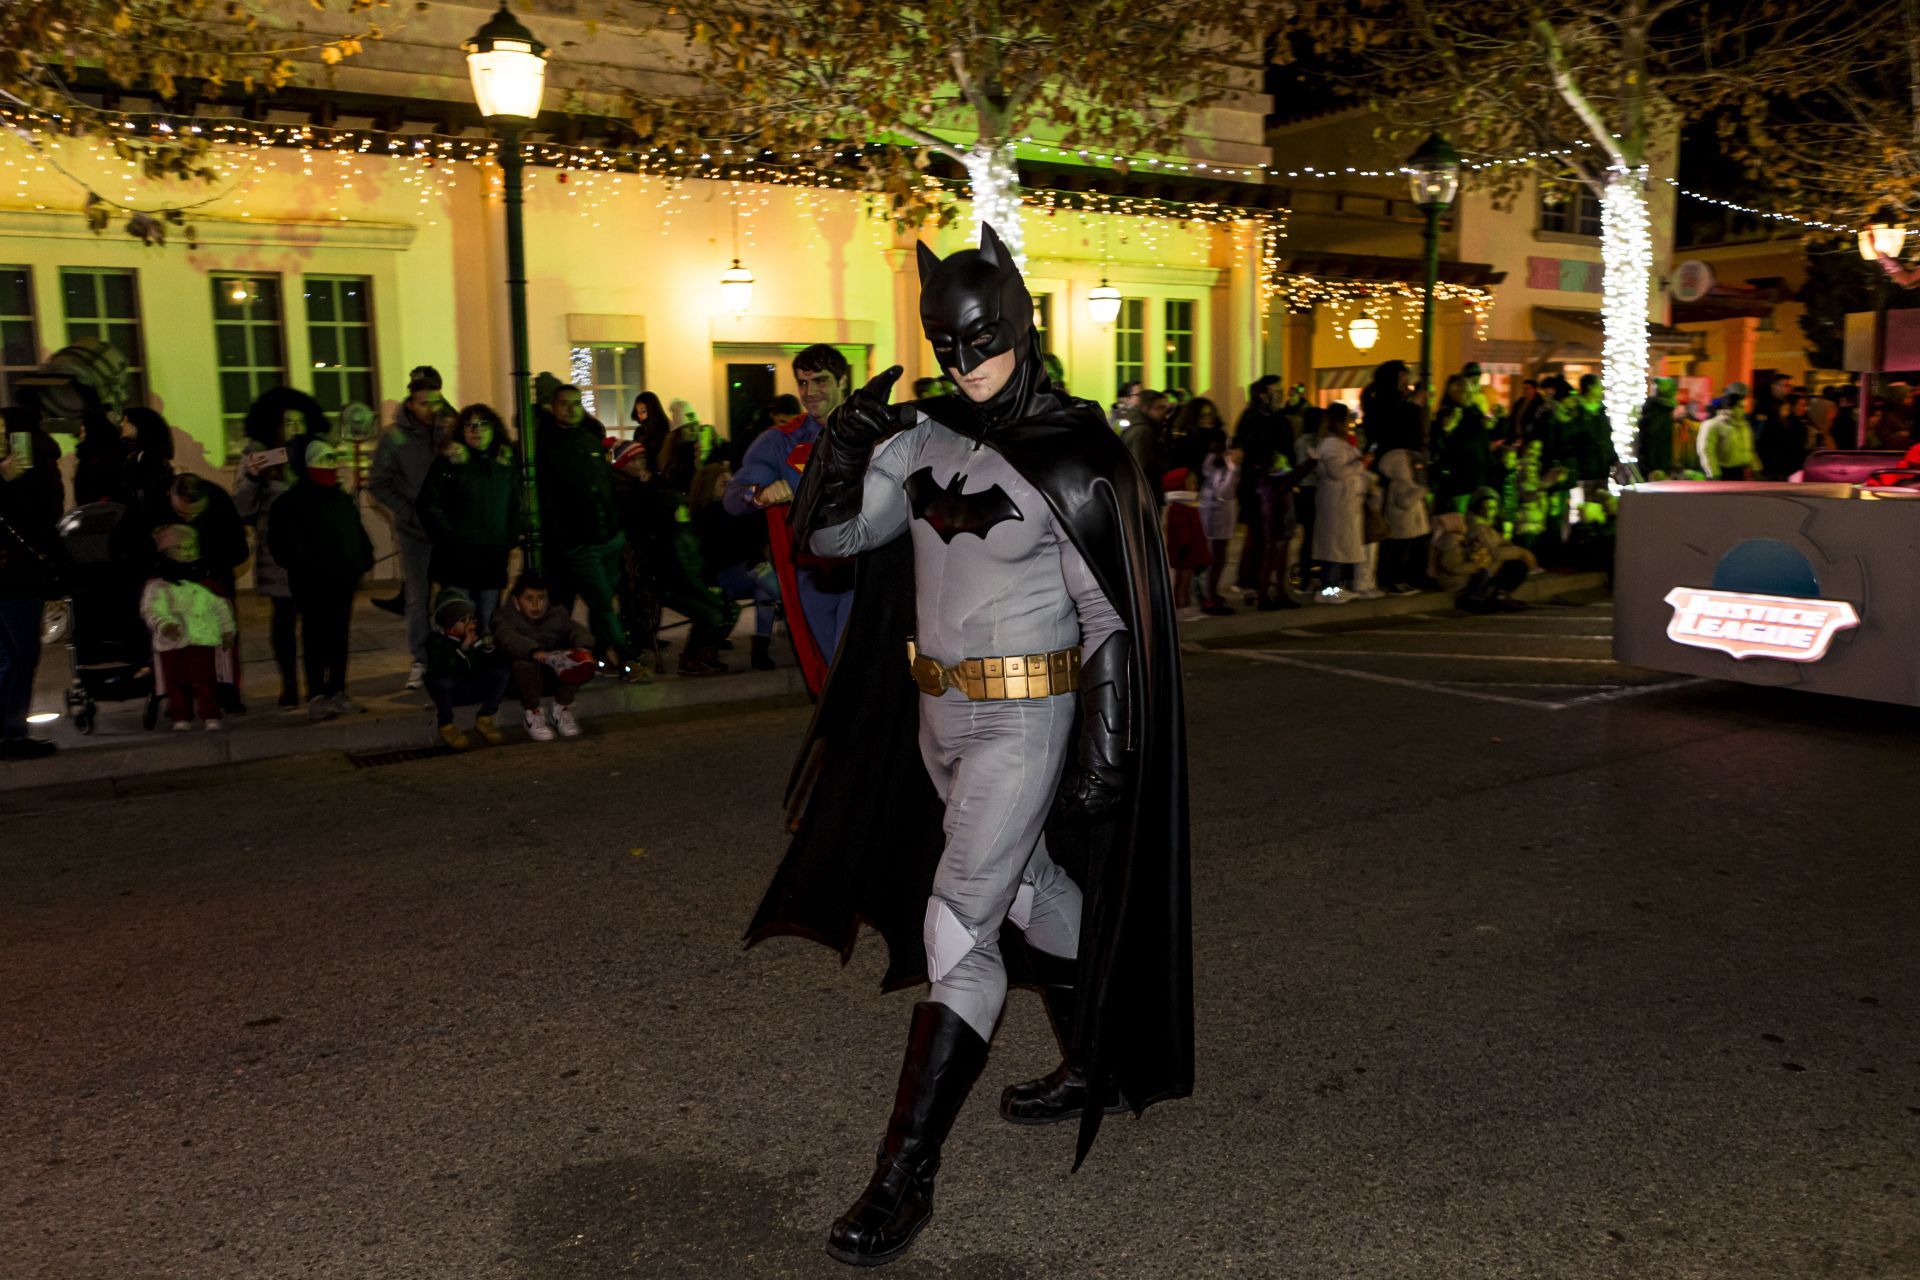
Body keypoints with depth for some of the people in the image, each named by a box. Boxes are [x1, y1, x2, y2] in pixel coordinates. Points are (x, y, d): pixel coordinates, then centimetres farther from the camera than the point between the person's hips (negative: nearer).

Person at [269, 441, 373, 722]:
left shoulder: (344, 500, 14)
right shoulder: (293, 501, -6)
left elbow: (359, 536, 20)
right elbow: (284, 540, -12)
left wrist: (362, 563, 7)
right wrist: (305, 566, -18)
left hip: (343, 582, 6)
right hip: (313, 585, -6)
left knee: (339, 638, 11)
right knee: (316, 640, -3)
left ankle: (337, 693, 19)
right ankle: (316, 698, 1)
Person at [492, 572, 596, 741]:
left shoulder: (557, 614, 8)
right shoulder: (505, 615, -6)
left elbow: (577, 629, -8)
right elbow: (508, 637, -29)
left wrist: (584, 647, -34)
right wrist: (534, 652, -49)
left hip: (555, 676, 4)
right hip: (522, 682, -4)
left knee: (577, 659, -23)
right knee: (524, 663, -37)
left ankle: (563, 709, -4)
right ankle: (532, 713, -15)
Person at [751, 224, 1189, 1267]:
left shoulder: (1073, 453, -13)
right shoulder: (925, 439, 4)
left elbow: (1117, 618, -13)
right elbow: (825, 533, 5)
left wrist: (1105, 757, -16)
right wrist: (846, 439, -13)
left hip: (1024, 717, -7)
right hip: (936, 712, 7)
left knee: (957, 927, -7)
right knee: (1026, 890, 21)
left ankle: (907, 1172, 3)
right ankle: (1099, 1067, 43)